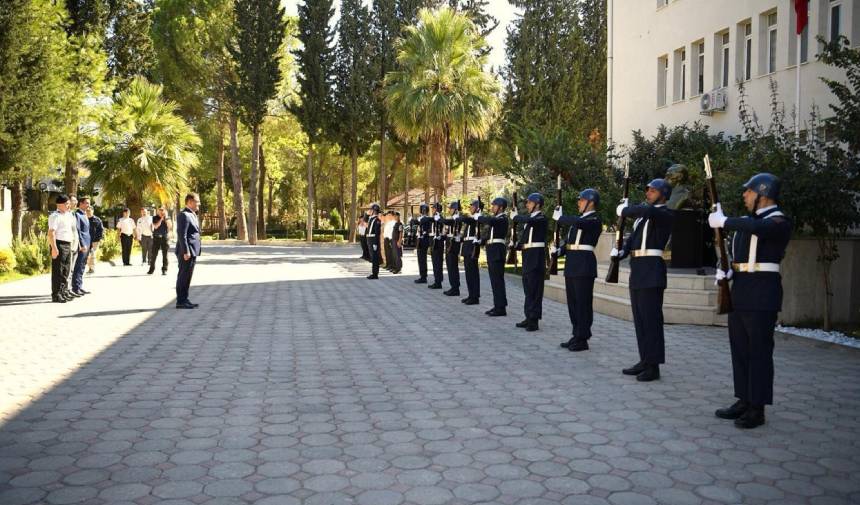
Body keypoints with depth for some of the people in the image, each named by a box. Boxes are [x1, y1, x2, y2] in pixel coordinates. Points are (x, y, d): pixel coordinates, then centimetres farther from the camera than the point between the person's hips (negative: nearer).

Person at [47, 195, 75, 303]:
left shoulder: (68, 215, 16)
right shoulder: (55, 216, -11)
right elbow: (51, 233, -18)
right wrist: (54, 248, -25)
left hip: (68, 245, 9)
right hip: (59, 245, -9)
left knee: (66, 270, 15)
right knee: (58, 271, -6)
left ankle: (64, 292, 24)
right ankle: (56, 295, -4)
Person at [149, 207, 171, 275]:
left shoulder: (167, 219, 6)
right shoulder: (155, 218, 3)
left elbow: (170, 226, -9)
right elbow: (156, 226, -12)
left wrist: (166, 218, -13)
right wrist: (161, 219, -13)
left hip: (165, 238, 0)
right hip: (156, 238, 0)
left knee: (165, 255, -1)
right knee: (153, 254, 4)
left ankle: (164, 269, 3)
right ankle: (151, 269, 15)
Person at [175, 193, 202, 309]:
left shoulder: (192, 215, 18)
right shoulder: (184, 215, -13)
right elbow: (182, 235, -19)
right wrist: (186, 252, -23)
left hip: (192, 252, 10)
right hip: (187, 252, -10)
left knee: (187, 277, 14)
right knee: (183, 276, -4)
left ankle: (184, 300, 20)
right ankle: (180, 302, 1)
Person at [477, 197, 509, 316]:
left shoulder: (503, 218, -13)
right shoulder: (495, 218, 16)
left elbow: (489, 221, -30)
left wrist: (479, 217, -15)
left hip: (497, 250, -9)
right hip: (492, 250, 9)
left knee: (498, 279, -6)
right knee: (494, 279, 13)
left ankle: (501, 308, -3)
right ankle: (497, 305, 20)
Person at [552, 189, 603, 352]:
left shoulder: (594, 220, -10)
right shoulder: (580, 218, 17)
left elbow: (578, 223, -31)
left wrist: (559, 217, -17)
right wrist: (560, 248, 7)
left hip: (584, 265, -9)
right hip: (572, 265, 9)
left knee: (583, 302, -4)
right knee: (573, 302, 13)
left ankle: (582, 339, 2)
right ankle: (576, 336, 22)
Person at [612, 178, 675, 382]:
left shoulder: (666, 214, -7)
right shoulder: (643, 214, 19)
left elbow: (647, 210, -28)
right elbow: (633, 237, 18)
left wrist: (624, 209, -13)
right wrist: (621, 252, -1)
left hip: (651, 272, -9)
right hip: (637, 271, 9)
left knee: (651, 319, -5)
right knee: (640, 319, 12)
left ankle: (653, 366, 1)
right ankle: (645, 361, 21)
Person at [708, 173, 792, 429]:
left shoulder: (779, 222, -9)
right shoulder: (747, 221, 17)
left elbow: (756, 228, -32)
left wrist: (723, 221, -21)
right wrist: (725, 271, 3)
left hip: (761, 295, -9)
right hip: (739, 292, 9)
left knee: (759, 351, -4)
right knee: (740, 349, 12)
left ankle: (757, 408, 2)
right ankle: (744, 401, 21)